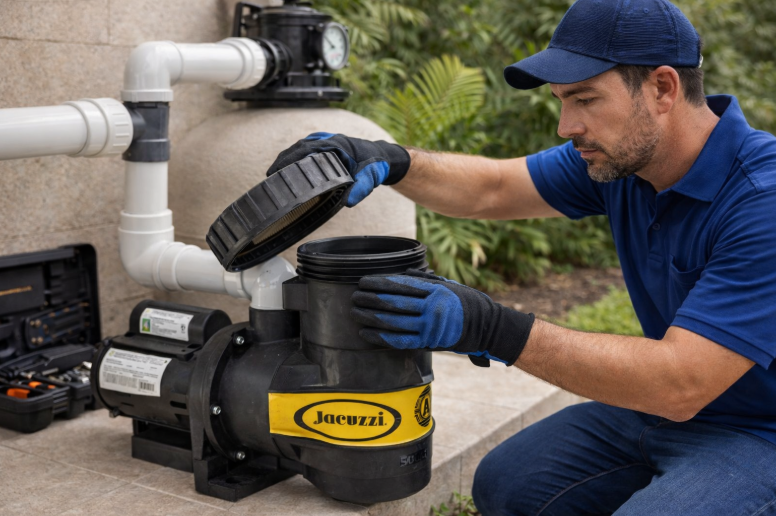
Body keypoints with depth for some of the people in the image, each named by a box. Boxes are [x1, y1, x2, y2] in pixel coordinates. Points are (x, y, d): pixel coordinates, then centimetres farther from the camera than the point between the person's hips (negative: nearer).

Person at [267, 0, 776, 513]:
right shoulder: (621, 152, -5)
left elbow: (682, 383, -35)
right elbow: (492, 189, 3)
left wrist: (495, 330, -40)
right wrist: (391, 162, -16)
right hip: (663, 409, 7)